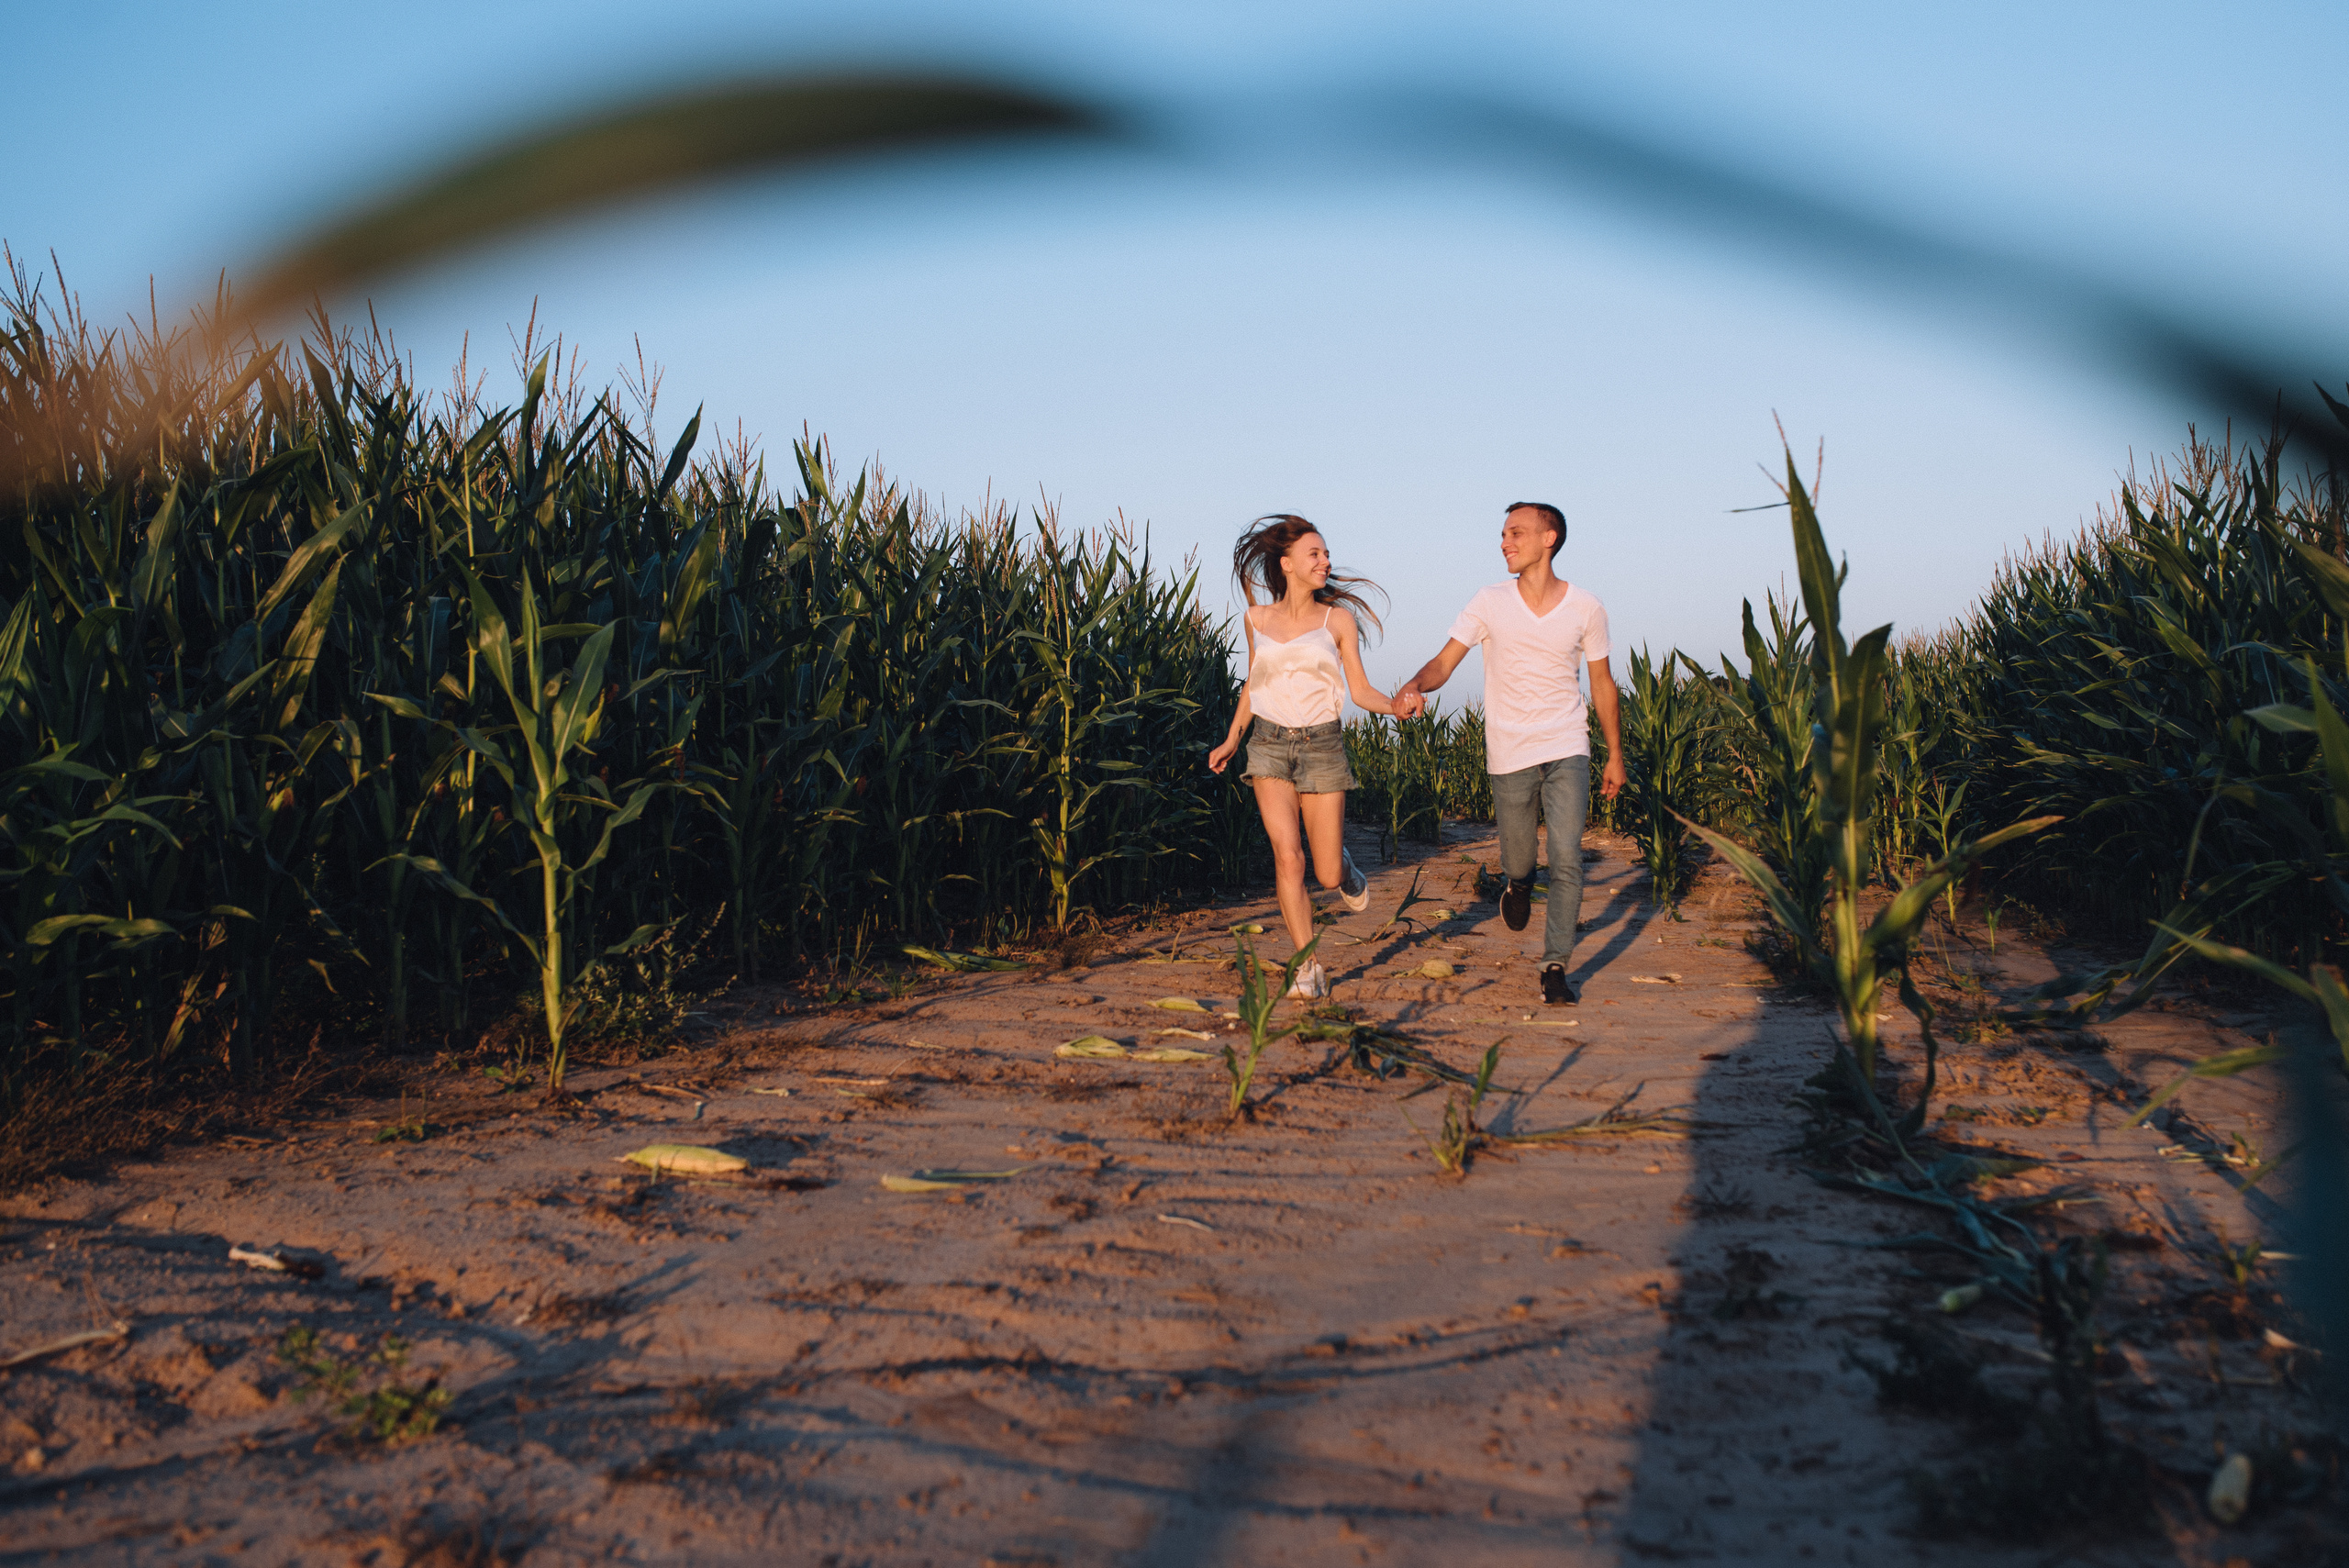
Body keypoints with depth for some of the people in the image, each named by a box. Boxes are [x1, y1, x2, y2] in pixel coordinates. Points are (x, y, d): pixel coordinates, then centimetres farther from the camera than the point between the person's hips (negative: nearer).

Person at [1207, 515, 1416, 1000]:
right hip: (1270, 743, 1)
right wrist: (1231, 740, 17)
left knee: (1328, 874, -1)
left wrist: (1395, 706, -18)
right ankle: (1307, 967, -5)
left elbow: (1361, 690, 1)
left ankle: (1344, 867, 39)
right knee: (1288, 856, -16)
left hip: (1323, 745, 0)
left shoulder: (1338, 619, 2)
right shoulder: (1257, 619, 7)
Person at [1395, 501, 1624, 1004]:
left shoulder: (1586, 608, -1)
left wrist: (1615, 754, 13)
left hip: (1567, 751, 0)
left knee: (1567, 861, -11)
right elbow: (1444, 662, -6)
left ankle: (1555, 967, -2)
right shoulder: (1490, 603, -3)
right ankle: (1519, 884, 47)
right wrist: (1416, 686, -29)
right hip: (1509, 754, 1)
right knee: (1517, 863, 10)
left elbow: (1602, 683, 9)